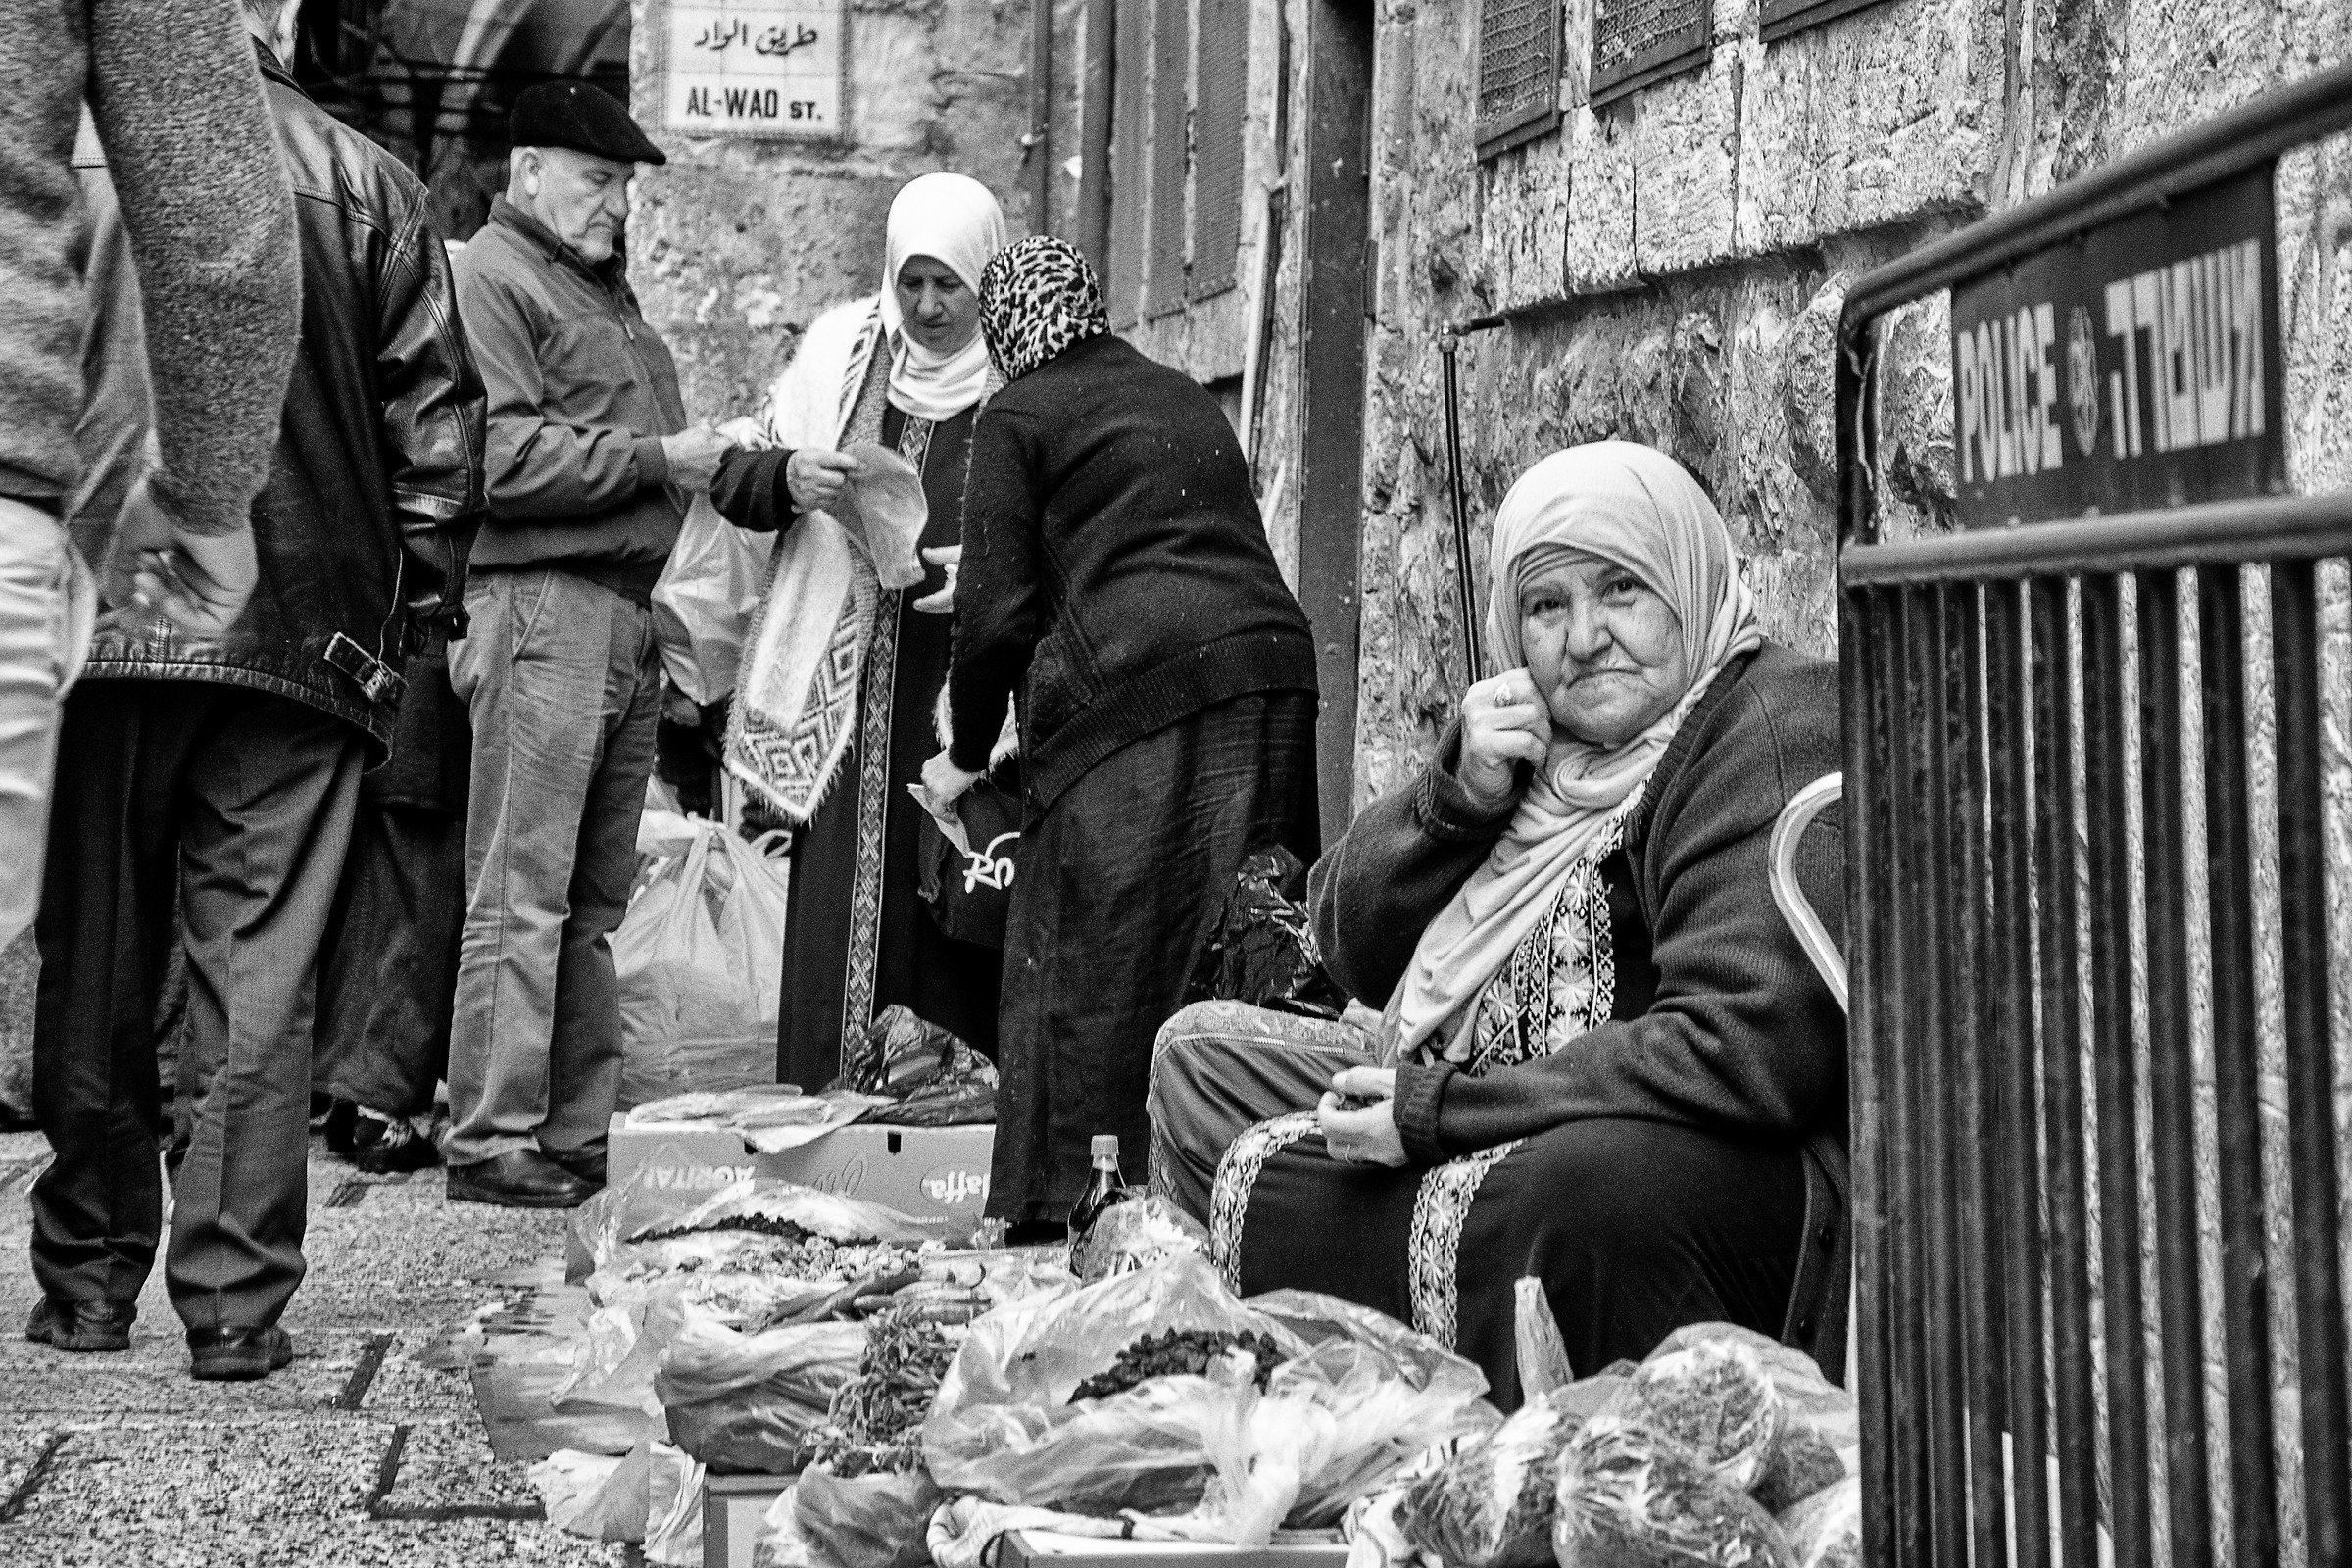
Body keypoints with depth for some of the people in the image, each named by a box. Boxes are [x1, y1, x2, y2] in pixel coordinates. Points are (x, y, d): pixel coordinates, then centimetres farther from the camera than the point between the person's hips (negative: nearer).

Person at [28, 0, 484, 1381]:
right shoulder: (365, 182, 1)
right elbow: (440, 418, -1)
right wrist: (410, 605, 6)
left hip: (95, 619, 1)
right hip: (302, 636, -1)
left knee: (93, 970, 12)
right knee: (260, 981, 4)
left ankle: (89, 1282, 21)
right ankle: (236, 1302, 5)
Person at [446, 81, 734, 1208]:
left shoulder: (607, 288, 26)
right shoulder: (490, 274, -3)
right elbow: (507, 456, -15)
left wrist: (712, 459, 9)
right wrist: (656, 461, -12)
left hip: (629, 616, 9)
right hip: (542, 603, -9)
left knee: (594, 901, 10)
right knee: (522, 896, -8)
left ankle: (578, 1131, 15)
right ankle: (490, 1142, -4)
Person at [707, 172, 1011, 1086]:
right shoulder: (841, 349, 11)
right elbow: (732, 479, 13)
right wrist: (787, 475, -9)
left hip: (969, 695, -2)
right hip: (850, 687, 2)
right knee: (837, 901, -1)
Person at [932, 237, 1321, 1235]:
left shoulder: (1018, 417, 7)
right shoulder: (1186, 400, 28)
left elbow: (999, 612, 0)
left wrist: (965, 756, 12)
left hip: (1134, 690, -6)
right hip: (1275, 674, 6)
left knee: (1089, 971, -1)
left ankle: (1059, 1216, 0)